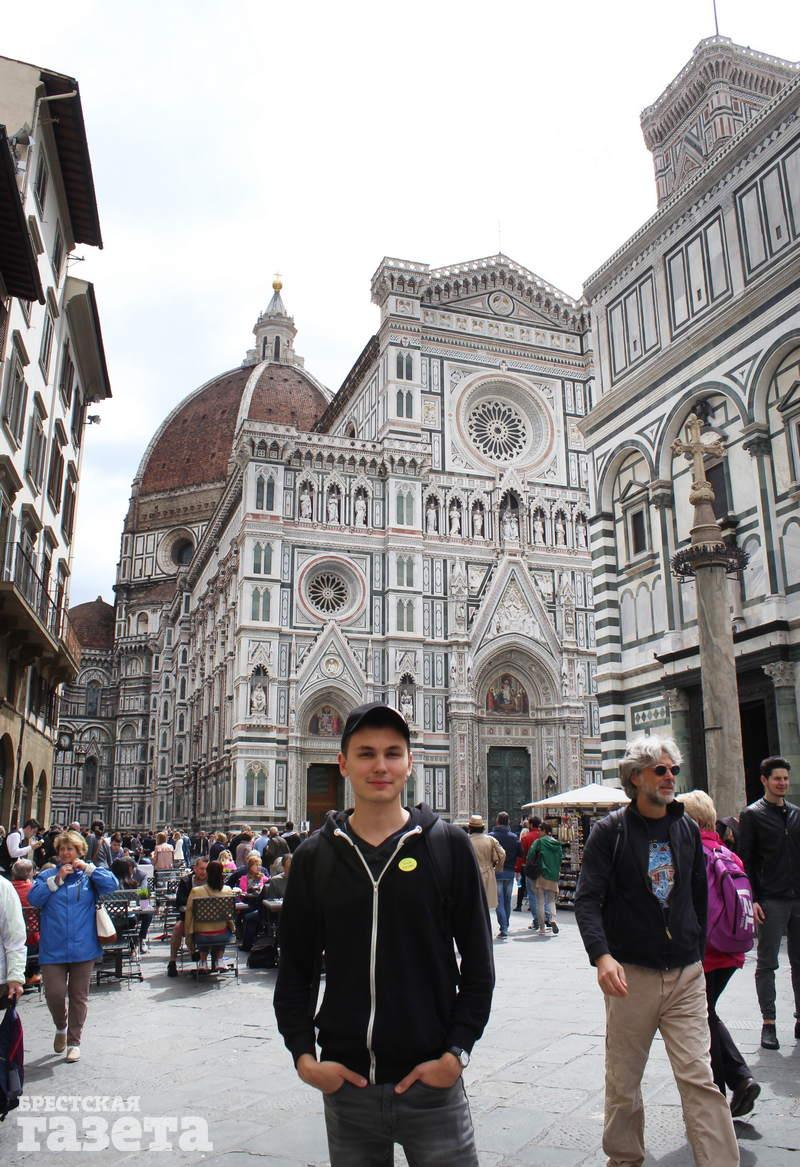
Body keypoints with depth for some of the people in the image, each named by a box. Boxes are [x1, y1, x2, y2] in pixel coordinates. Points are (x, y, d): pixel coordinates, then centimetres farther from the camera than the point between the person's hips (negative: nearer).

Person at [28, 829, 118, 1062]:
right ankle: (61, 1027, 28)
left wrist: (88, 867, -11)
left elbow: (111, 885, -12)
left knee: (79, 996, 8)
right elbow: (33, 898, -7)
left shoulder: (89, 875, 4)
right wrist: (57, 880, -13)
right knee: (54, 994, -3)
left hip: (83, 947, 0)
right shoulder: (47, 875, 7)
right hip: (53, 949, 0)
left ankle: (74, 1041, 23)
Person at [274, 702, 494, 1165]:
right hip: (346, 1084, 2)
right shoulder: (315, 856, 1)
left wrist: (456, 1053, -7)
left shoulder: (449, 846, -3)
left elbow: (478, 965, 0)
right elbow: (294, 971, 7)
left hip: (432, 1081, -1)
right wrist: (304, 1055, -4)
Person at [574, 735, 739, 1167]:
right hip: (631, 973, -2)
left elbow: (699, 896, 18)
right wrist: (601, 956, -27)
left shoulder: (687, 829, 7)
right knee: (623, 1080, 11)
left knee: (700, 1078, -4)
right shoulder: (609, 831, -7)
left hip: (686, 975, 2)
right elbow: (587, 900, -13)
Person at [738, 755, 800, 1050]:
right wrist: (752, 899, -11)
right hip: (770, 901, -5)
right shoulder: (752, 815, -2)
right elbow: (746, 861, -5)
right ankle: (768, 1023, 8)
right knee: (767, 964, 2)